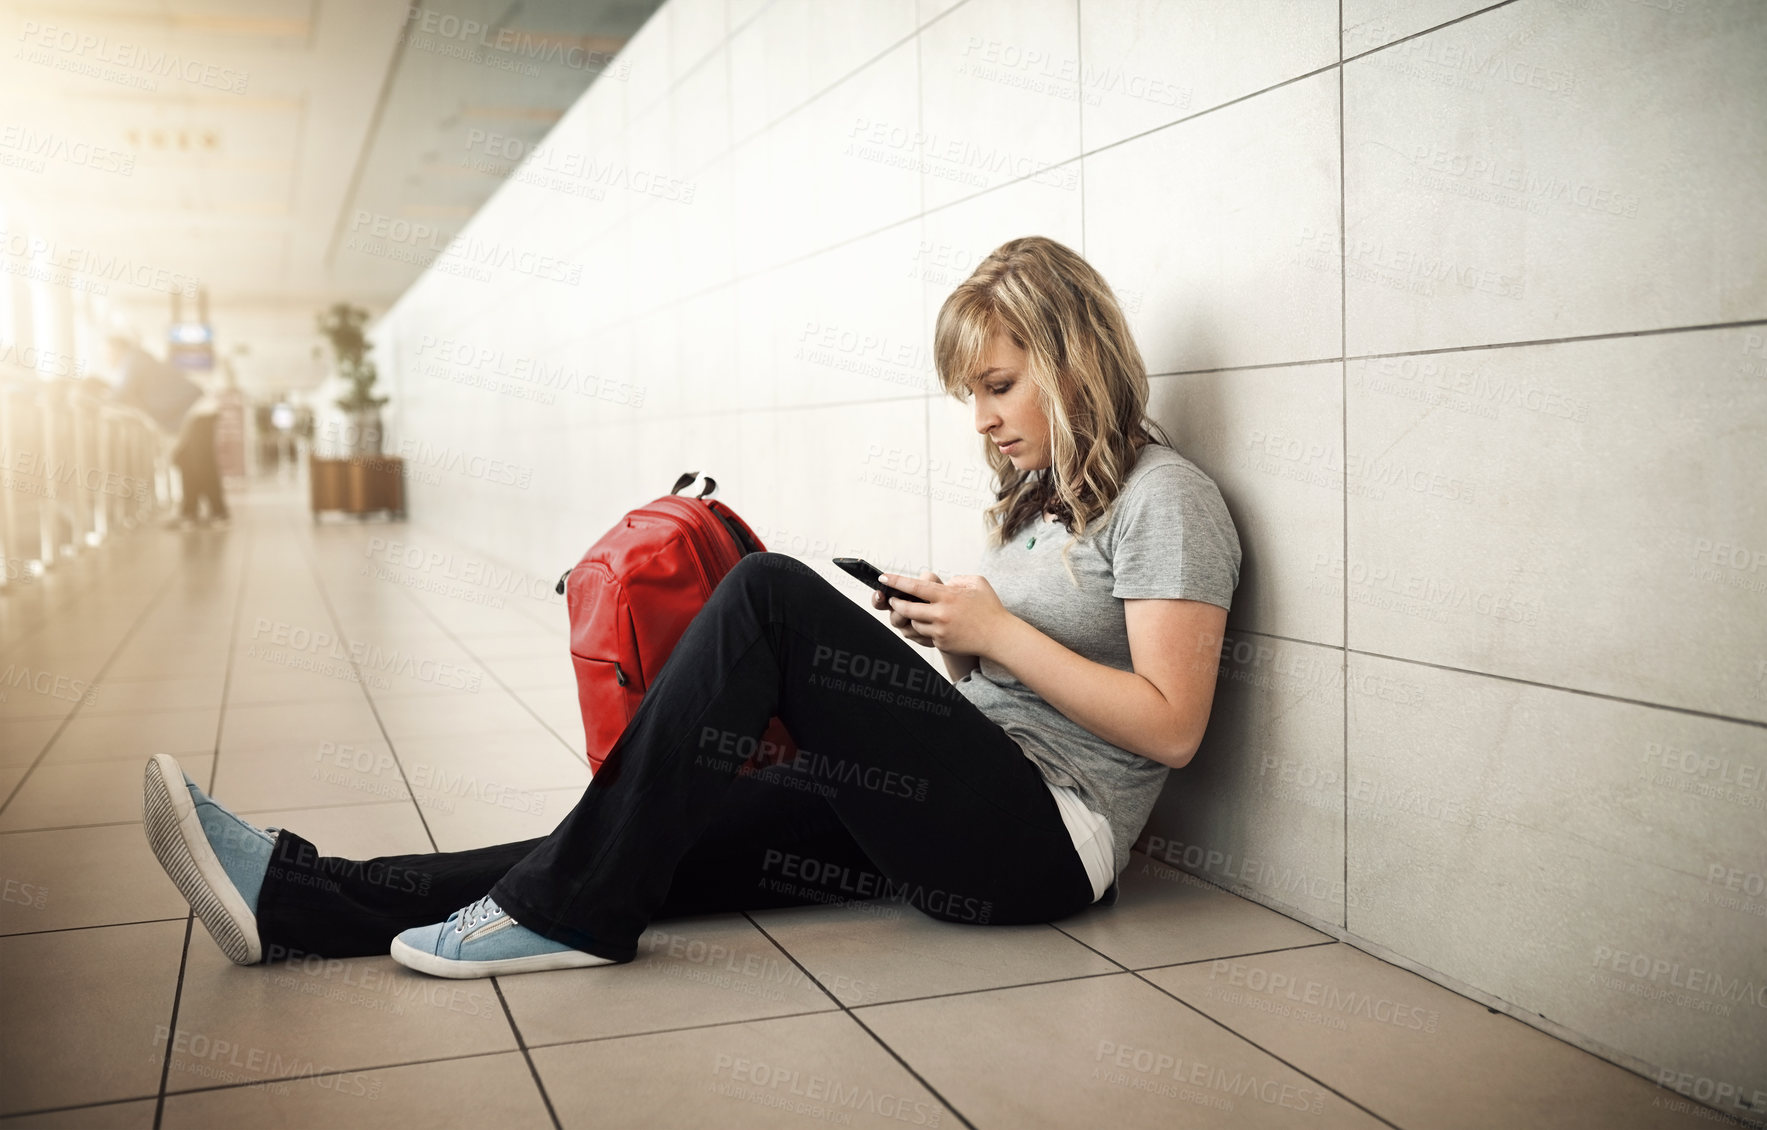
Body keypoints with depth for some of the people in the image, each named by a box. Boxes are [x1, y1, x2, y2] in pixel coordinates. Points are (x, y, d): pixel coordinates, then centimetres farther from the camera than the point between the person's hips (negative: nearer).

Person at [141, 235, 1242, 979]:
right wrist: (945, 640, 1)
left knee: (770, 589, -23)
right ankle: (297, 897, -14)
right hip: (965, 821, 8)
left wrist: (995, 631, -12)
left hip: (1044, 839, -8)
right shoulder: (1044, 495, 22)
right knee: (670, 839, -10)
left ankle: (568, 908, -18)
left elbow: (1169, 726, -13)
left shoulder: (1164, 496, -4)